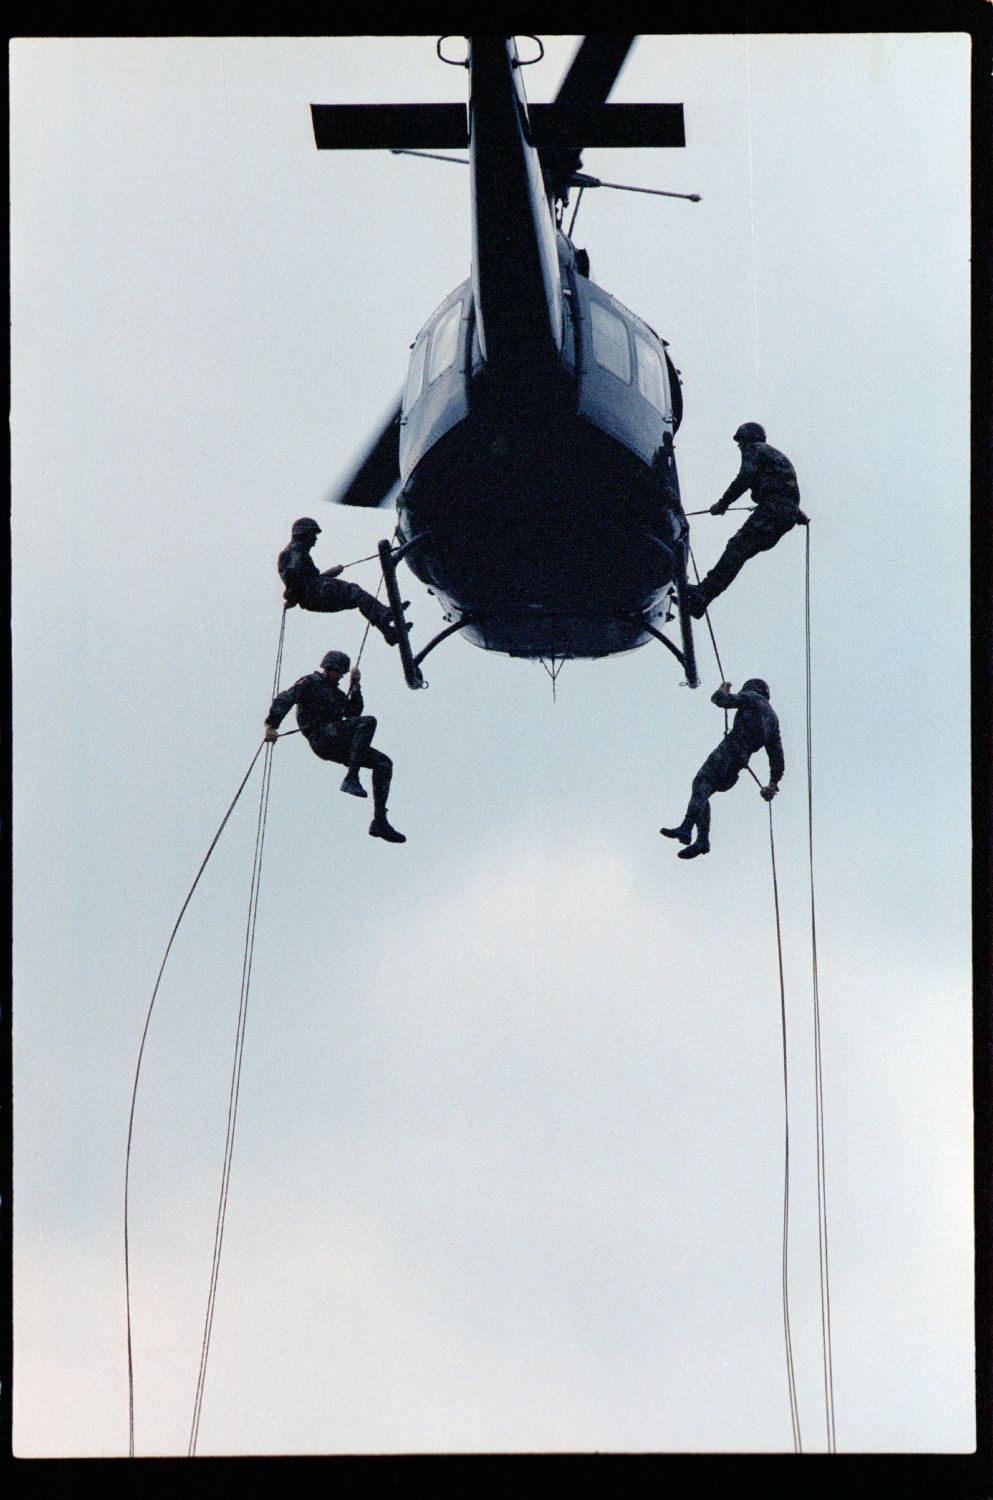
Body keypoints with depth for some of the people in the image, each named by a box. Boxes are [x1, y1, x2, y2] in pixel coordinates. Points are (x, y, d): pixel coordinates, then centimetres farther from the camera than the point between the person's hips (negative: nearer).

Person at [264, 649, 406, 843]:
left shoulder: (335, 692, 30)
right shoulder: (310, 683, 5)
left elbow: (354, 711, 21)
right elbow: (285, 699, -7)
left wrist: (354, 685, 15)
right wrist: (272, 725, -18)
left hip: (336, 747, 8)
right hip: (321, 737, -8)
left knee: (383, 763, 1)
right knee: (368, 722, -28)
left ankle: (380, 822, -5)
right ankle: (351, 779, -36)